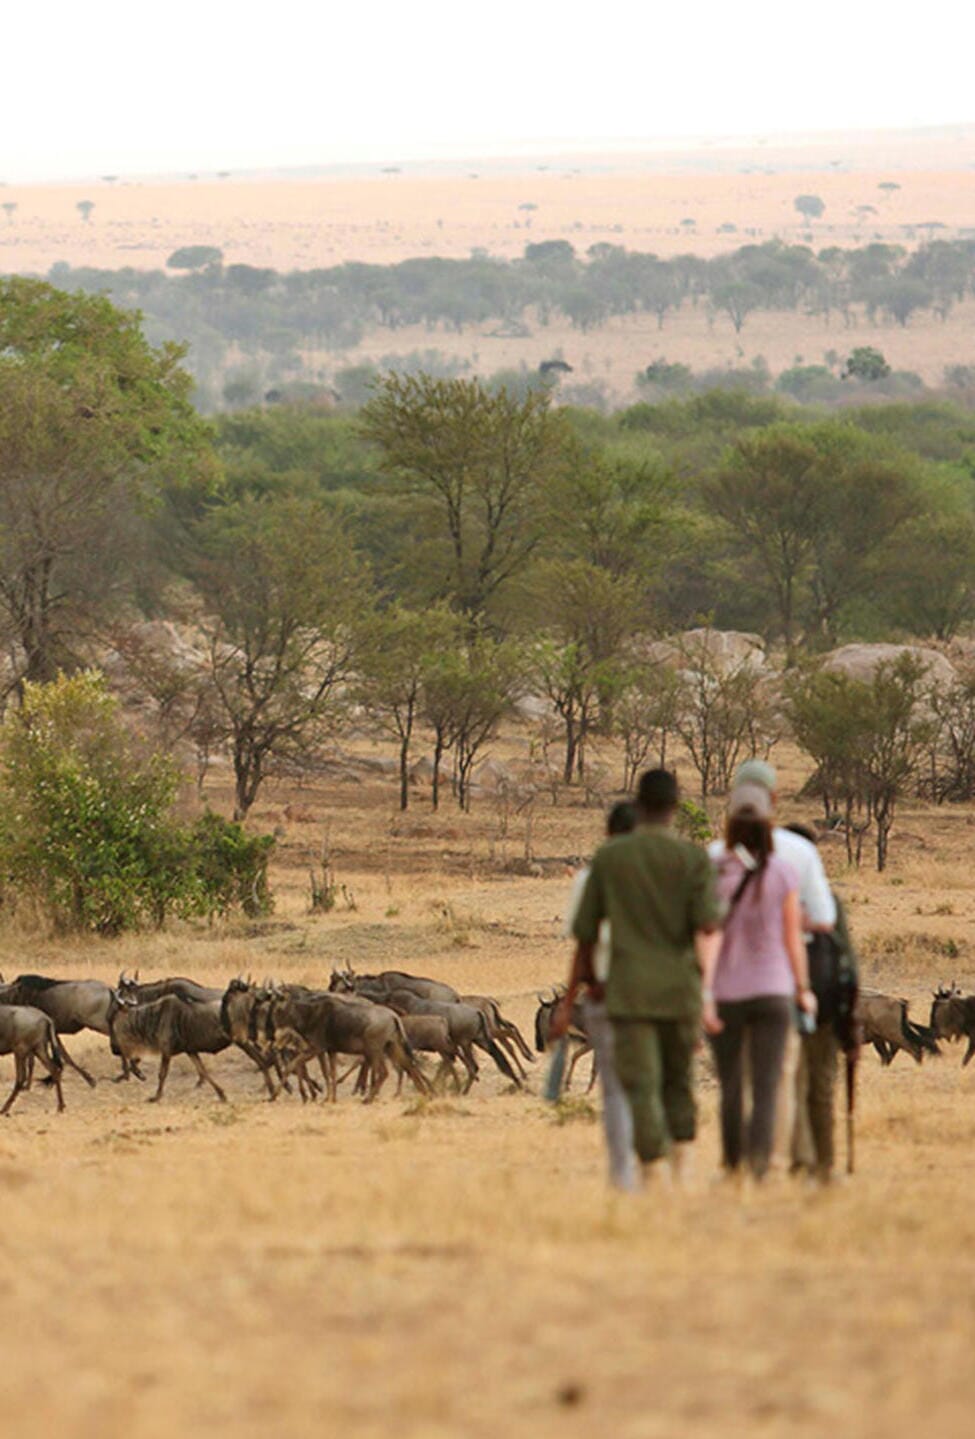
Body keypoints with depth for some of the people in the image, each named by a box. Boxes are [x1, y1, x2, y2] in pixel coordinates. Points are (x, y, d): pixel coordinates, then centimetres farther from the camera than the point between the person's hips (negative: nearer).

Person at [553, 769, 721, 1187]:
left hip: (628, 991, -1)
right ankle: (681, 1166, 9)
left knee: (641, 1086, -4)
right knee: (678, 1082, 18)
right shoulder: (693, 858, -1)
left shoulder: (608, 857, 3)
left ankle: (655, 1176, -13)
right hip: (680, 988, 1)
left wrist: (573, 995, 16)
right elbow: (708, 925, -13)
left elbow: (586, 933, 6)